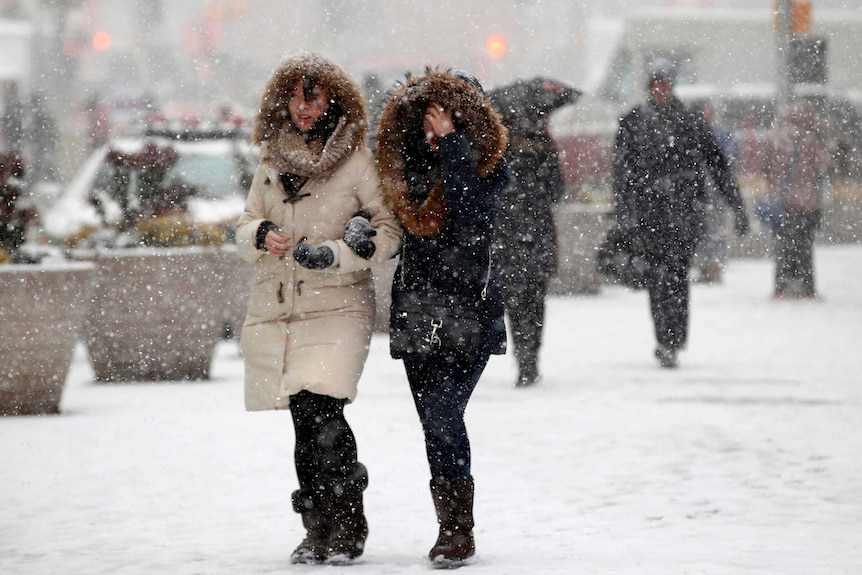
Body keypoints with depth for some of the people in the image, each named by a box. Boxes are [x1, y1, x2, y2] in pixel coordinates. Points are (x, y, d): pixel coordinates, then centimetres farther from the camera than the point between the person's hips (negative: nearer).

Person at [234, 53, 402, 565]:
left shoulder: (358, 160, -2)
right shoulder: (273, 162, 14)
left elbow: (391, 230, -3)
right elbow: (248, 225, 20)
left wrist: (334, 254, -16)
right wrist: (261, 235, -3)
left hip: (337, 306, -5)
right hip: (277, 307, 5)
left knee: (319, 412, -19)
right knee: (307, 422, 5)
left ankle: (344, 529, -10)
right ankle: (321, 531, 15)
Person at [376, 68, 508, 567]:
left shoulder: (487, 162, -5)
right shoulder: (412, 161, 10)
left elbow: (469, 216, -22)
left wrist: (450, 144, -20)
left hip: (469, 310, -6)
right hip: (418, 311, 6)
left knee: (442, 414, -17)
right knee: (437, 422, 7)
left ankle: (457, 529, -13)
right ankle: (453, 530, 15)